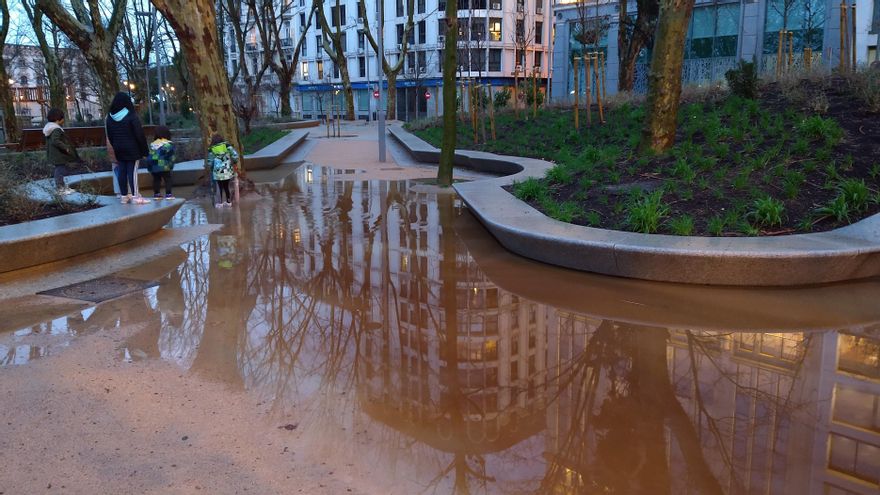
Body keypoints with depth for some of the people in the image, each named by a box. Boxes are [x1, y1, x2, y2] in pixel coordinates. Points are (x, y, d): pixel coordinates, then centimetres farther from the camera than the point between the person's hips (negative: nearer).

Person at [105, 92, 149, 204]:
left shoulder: (110, 118, 5)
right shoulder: (131, 116, -13)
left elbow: (109, 136, 11)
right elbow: (139, 133, -13)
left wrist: (115, 146, 19)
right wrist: (144, 149, -8)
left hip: (118, 149, 6)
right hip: (132, 149, -5)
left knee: (122, 171, 9)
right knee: (132, 171, -5)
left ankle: (124, 196, 12)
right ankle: (135, 196, -6)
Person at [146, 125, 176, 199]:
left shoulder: (152, 144, 14)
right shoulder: (169, 144, -2)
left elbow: (149, 156, 13)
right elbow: (171, 156, -5)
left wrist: (149, 166, 17)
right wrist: (171, 165, 3)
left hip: (154, 167, 5)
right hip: (164, 166, -5)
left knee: (156, 179, 14)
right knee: (167, 179, 1)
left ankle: (156, 194, 17)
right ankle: (168, 194, -5)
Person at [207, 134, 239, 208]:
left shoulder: (211, 149, 1)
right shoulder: (227, 145, 2)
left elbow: (210, 163, -2)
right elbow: (235, 155, -7)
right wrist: (234, 162, 11)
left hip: (218, 172, -1)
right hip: (228, 171, 2)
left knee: (220, 187, 10)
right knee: (226, 186, 14)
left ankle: (220, 203, 17)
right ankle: (228, 202, 21)